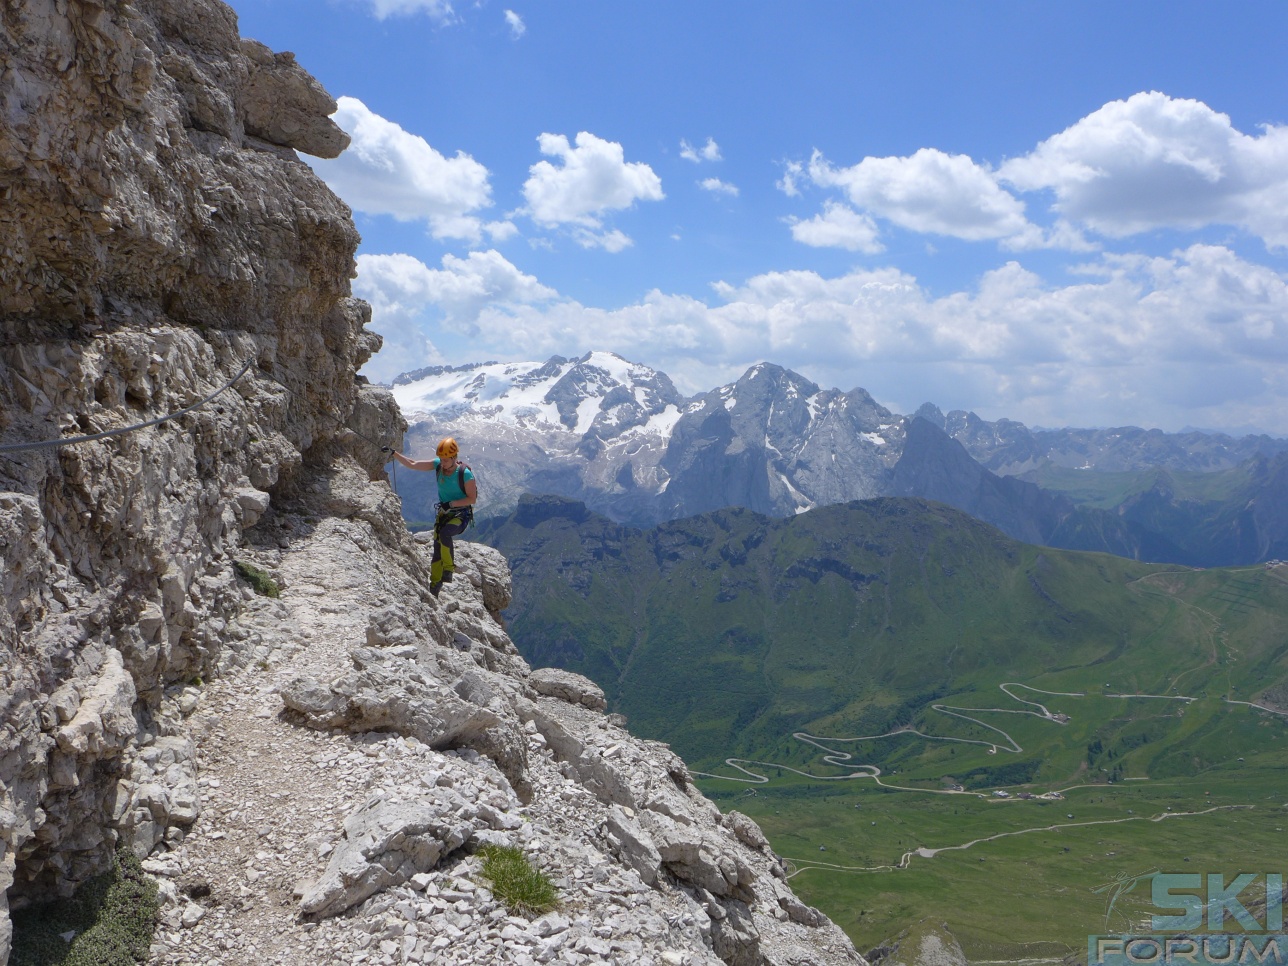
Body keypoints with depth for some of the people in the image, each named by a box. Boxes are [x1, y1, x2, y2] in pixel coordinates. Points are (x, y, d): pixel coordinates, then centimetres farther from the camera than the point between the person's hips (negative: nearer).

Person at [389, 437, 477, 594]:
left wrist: (451, 504, -24)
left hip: (462, 515, -5)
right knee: (437, 548, -2)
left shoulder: (465, 474, -21)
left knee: (444, 533, -34)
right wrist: (394, 453, -11)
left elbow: (472, 499, -15)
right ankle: (435, 585, 7)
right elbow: (412, 464, -3)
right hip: (444, 513, 6)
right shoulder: (437, 465, -6)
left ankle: (449, 568, -17)